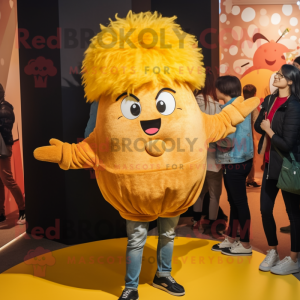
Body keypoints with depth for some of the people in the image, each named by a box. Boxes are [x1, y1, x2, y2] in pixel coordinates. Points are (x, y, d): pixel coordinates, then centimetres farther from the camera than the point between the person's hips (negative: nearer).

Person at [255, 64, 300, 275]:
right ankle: (273, 252, 30)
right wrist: (265, 127, -10)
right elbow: (258, 125, 9)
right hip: (271, 164, 7)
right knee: (265, 209, 10)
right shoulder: (269, 100, 6)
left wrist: (269, 130, -9)